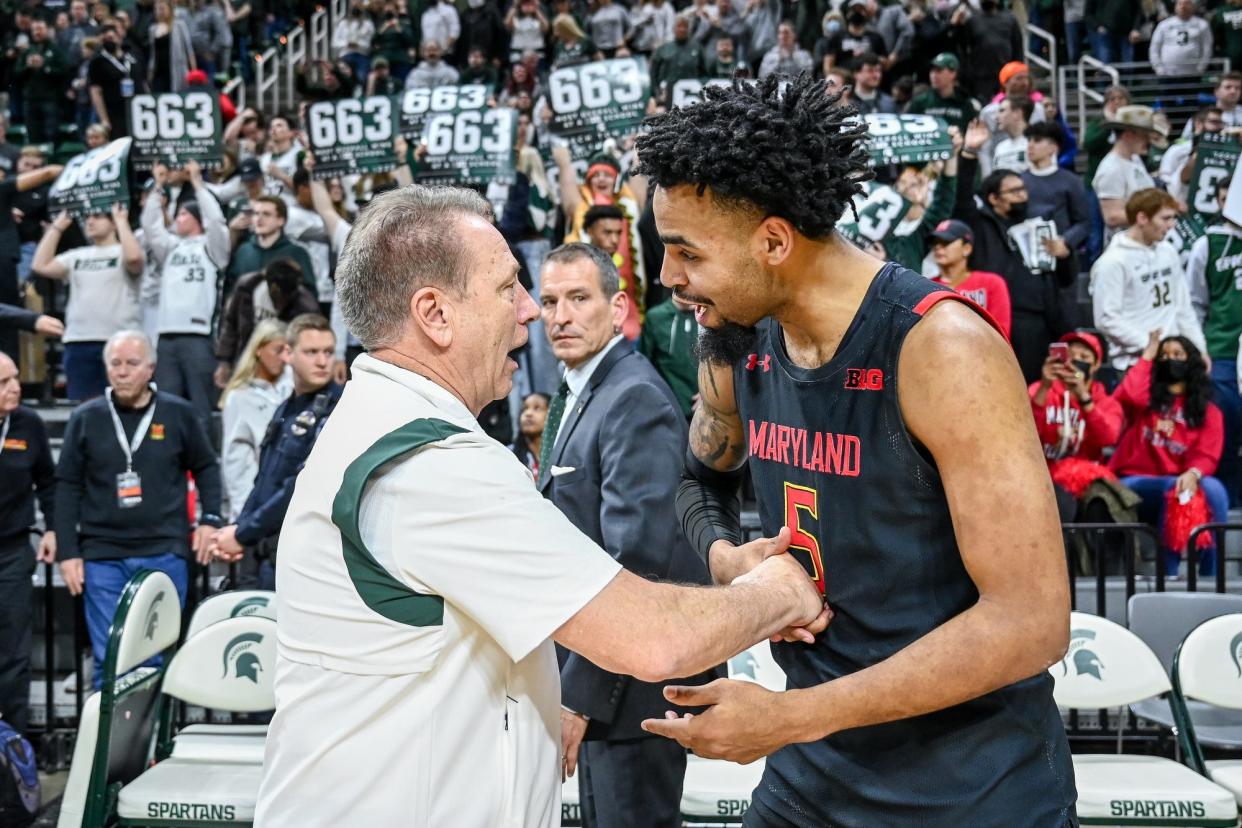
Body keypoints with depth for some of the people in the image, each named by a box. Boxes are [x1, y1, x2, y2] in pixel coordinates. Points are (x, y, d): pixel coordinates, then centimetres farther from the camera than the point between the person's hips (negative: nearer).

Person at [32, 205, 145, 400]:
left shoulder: (123, 252, 3)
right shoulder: (76, 256, 19)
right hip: (78, 342, 5)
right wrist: (57, 226, 13)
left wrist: (121, 221, -9)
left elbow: (134, 257, -21)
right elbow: (40, 266, 9)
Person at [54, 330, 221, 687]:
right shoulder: (85, 419, 4)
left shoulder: (179, 414, 3)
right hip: (102, 558, 0)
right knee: (109, 659, 0)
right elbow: (67, 486, 7)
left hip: (165, 554, 0)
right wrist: (67, 552, 3)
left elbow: (206, 467, 15)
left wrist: (210, 518, 4)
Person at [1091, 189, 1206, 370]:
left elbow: (1184, 307, 18)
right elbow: (1107, 320, -15)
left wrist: (1199, 348, 10)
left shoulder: (1168, 253, 11)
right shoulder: (1113, 262, -11)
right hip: (1135, 361, -7)